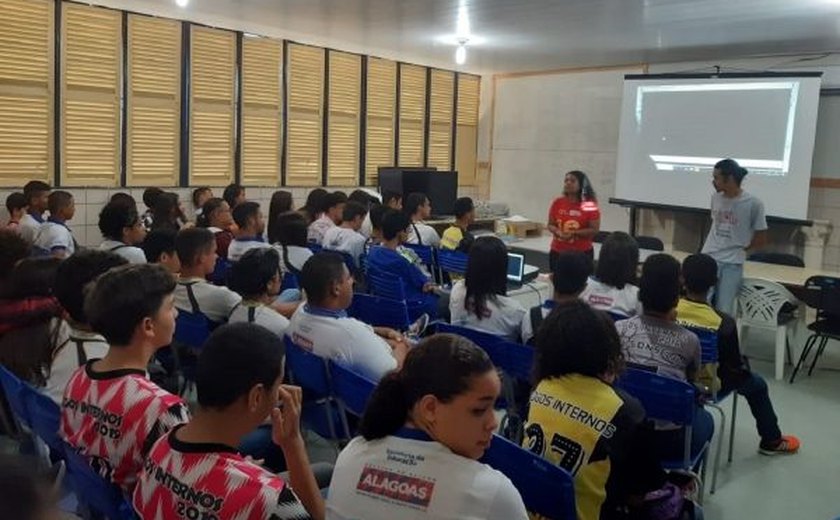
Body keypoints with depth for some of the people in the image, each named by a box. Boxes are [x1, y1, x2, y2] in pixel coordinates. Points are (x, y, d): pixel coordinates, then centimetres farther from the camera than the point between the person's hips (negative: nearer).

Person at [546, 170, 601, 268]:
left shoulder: (589, 205, -7)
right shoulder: (557, 203, 3)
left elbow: (594, 230, -8)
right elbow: (550, 225, 8)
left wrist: (574, 233, -19)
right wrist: (558, 232, -14)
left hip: (582, 253, -3)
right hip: (557, 251, 3)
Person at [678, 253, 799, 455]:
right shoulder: (724, 323, -28)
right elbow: (736, 367, -15)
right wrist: (744, 367, 8)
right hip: (705, 385, -3)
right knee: (756, 383, 25)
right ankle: (772, 440, 43)